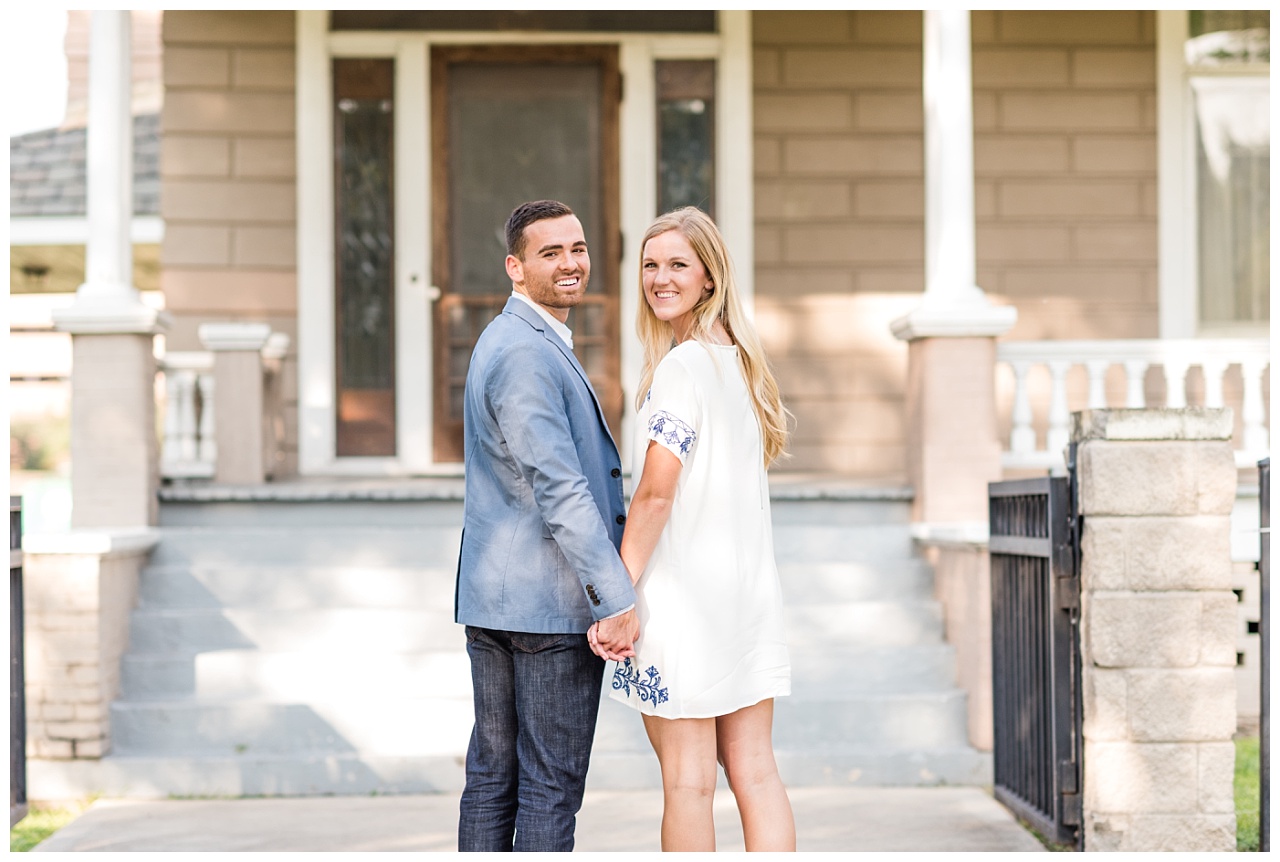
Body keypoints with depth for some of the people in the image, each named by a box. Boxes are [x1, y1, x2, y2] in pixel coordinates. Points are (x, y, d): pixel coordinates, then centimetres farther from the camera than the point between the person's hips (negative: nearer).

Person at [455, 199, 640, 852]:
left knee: (492, 772, 12)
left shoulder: (507, 341, 17)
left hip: (491, 597, 10)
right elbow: (559, 490, -23)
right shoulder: (527, 354, -16)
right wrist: (617, 600, -23)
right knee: (551, 785, -3)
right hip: (552, 603, -10)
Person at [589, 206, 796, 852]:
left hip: (683, 592, -8)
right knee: (754, 770, 7)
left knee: (687, 779, -1)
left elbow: (655, 493, -16)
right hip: (749, 588, 8)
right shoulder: (740, 360, 14)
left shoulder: (682, 365, -12)